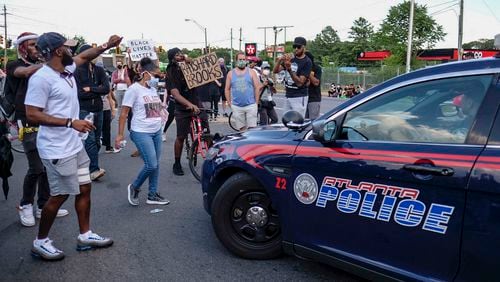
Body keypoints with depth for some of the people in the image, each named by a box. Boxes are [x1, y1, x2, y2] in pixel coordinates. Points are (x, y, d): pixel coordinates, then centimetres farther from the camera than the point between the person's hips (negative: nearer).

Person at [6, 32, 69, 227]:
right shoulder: (14, 65, 0)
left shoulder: (41, 66, 15)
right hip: (29, 126, -5)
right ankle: (25, 205, 15)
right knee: (37, 168, -7)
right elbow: (27, 72, -23)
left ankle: (43, 206, 19)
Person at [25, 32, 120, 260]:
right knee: (60, 196, 1)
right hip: (57, 149, -9)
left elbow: (84, 56, 26)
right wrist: (71, 122, -25)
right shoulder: (41, 78, -19)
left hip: (74, 145, 9)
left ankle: (85, 235, 26)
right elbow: (32, 115, -21)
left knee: (84, 189, 13)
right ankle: (40, 242, 20)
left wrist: (106, 46, 13)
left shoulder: (67, 69, 6)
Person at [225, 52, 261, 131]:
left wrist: (256, 102, -1)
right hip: (237, 107, 2)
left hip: (251, 105, -1)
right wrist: (230, 103, 5)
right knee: (241, 129, 8)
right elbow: (227, 89, 10)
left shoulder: (251, 72, 3)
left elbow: (257, 87, 2)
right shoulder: (230, 73, 7)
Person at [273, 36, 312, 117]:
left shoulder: (307, 62, -9)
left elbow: (300, 82, -18)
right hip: (288, 96, 6)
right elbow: (276, 71, 3)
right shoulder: (290, 58, 9)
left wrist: (289, 69, -30)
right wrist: (280, 60, -18)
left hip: (299, 97, -6)